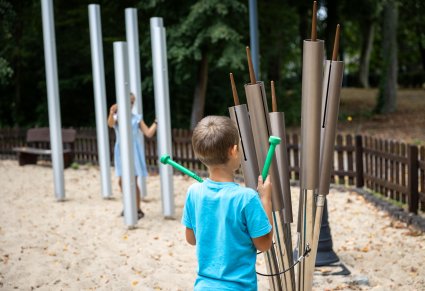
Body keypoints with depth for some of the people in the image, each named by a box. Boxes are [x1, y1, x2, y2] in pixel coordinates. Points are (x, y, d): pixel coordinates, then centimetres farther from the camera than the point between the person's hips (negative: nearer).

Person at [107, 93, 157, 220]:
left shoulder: (137, 118, 2)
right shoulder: (117, 117, 0)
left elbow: (149, 133, -2)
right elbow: (110, 124, -25)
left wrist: (156, 122, -6)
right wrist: (111, 113, -45)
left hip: (133, 152, -2)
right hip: (121, 152, 2)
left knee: (133, 182, -4)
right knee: (121, 181, 8)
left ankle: (138, 210, 7)